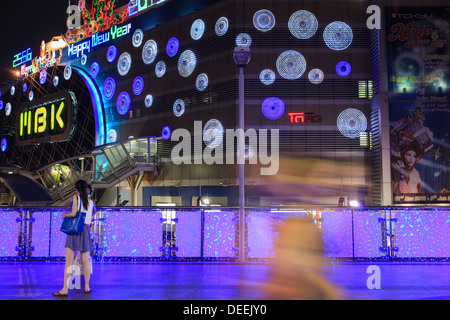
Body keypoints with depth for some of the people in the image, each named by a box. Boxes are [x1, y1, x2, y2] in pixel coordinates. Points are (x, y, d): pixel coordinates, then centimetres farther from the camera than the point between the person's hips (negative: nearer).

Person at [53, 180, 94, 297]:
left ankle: (65, 289, -7)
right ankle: (87, 287, 17)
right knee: (85, 260, 11)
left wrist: (65, 215, 6)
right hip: (85, 230, 5)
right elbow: (89, 216, 12)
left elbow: (73, 213, -13)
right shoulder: (90, 201, 11)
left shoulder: (75, 197, -2)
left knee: (69, 261, -5)